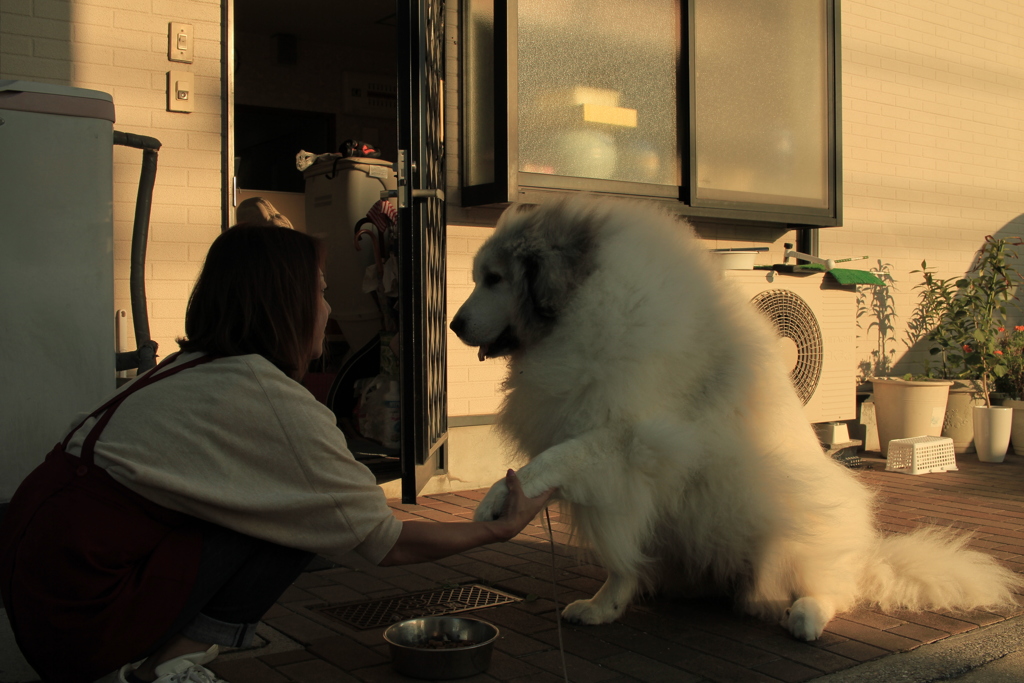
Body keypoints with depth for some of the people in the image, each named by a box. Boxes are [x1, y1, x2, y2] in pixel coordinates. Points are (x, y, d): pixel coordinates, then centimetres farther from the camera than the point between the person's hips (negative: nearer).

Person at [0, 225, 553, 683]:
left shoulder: (189, 369, 10)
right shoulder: (275, 404, -15)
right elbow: (387, 544, -7)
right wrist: (500, 528, 7)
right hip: (80, 617, -8)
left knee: (284, 505, 11)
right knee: (295, 520, -7)